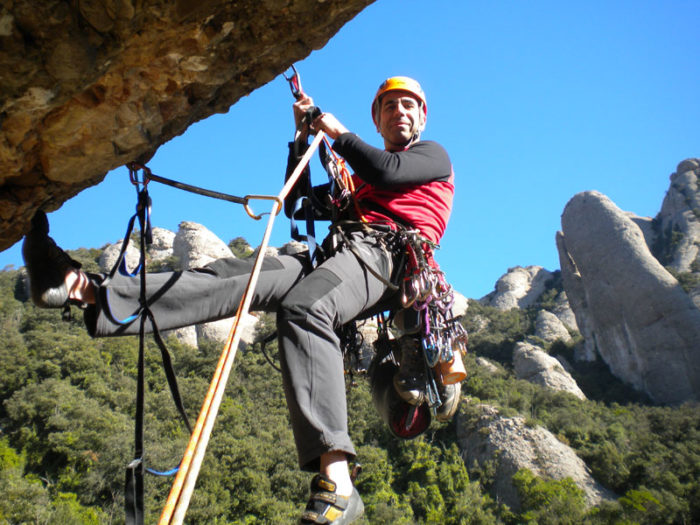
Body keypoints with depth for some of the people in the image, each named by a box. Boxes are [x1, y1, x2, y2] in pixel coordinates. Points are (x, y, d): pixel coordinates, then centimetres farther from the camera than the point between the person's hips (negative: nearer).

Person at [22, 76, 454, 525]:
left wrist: (338, 133, 12)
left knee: (303, 307, -38)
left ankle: (336, 483, -50)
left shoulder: (432, 154, 22)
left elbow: (387, 172, -2)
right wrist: (304, 138, 27)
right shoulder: (357, 178, 40)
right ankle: (89, 291, -27)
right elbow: (296, 204, 33)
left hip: (383, 253, -7)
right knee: (230, 273, -15)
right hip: (342, 253, 7)